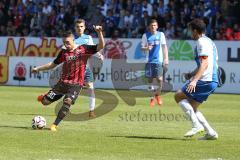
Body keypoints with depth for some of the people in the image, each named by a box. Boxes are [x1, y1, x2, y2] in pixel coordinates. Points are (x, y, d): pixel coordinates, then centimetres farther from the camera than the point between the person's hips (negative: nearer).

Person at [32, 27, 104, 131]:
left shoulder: (83, 49, -3)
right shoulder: (64, 52, 8)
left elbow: (101, 46, -11)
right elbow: (53, 64, 20)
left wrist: (99, 33, -26)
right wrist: (38, 68, 18)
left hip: (76, 84, -3)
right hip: (63, 82, 3)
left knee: (67, 102, -28)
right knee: (45, 102, -2)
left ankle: (55, 125, -17)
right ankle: (45, 97, 36)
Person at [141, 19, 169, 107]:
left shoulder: (161, 34, 4)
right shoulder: (145, 35, 4)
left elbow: (164, 47, 7)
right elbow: (142, 48, 6)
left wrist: (166, 58, 0)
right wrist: (147, 48, -17)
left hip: (158, 60, -1)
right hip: (149, 60, 1)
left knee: (159, 79, -8)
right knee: (150, 79, 1)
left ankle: (158, 95, 15)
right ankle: (153, 97, 14)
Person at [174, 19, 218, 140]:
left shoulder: (202, 42, -10)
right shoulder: (209, 42, 22)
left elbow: (204, 64, -21)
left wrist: (195, 80, -29)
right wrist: (192, 74, 30)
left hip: (205, 80, -10)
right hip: (213, 81, 10)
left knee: (178, 96, -2)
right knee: (191, 106, 16)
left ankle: (197, 125, -11)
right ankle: (210, 132, 8)